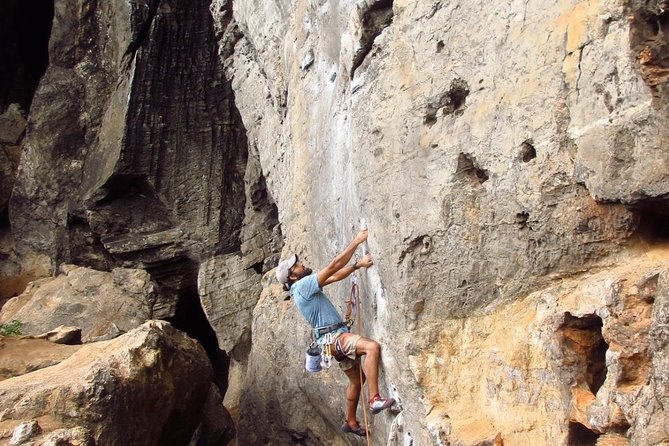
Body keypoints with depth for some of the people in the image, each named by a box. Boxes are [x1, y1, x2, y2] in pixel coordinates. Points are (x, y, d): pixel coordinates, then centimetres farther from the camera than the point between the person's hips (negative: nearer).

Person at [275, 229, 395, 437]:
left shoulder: (305, 286, 15)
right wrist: (357, 241, -11)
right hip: (333, 336, -10)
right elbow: (334, 266, -17)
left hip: (336, 337, 10)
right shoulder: (303, 285, -14)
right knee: (373, 347, -31)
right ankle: (375, 400, -31)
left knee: (357, 379, 20)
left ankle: (351, 422, 33)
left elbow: (336, 276, 15)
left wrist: (357, 265, 1)